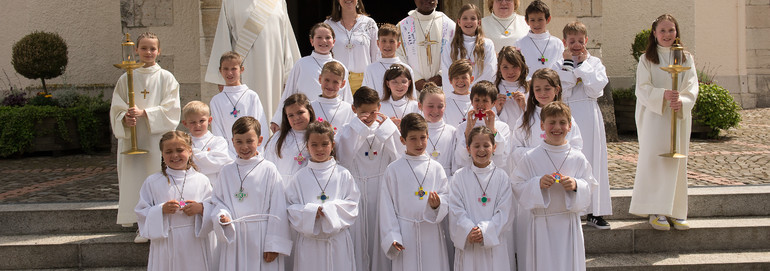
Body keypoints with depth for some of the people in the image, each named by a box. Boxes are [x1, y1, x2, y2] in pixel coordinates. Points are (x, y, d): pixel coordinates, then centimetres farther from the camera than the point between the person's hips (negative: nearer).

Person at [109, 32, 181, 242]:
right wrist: (125, 118, -14)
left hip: (158, 137, -2)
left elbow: (171, 109, -5)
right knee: (136, 178, 2)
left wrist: (144, 112, -16)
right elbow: (116, 109, 8)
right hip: (132, 139, 2)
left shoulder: (166, 78, 3)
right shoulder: (126, 79, 9)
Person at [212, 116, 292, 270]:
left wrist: (274, 244, -9)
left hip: (261, 238, -3)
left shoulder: (269, 170, -3)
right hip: (233, 239, 3)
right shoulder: (226, 172, 9)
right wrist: (221, 216, -9)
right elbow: (218, 200, 15)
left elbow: (277, 210, -5)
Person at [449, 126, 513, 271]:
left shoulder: (501, 176, 3)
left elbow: (504, 211, -2)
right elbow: (456, 209, -2)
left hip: (494, 241, 0)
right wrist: (468, 232, -15)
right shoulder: (460, 176, 3)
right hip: (467, 243, 0)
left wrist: (484, 231, -13)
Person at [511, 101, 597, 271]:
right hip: (540, 224, -1)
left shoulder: (578, 158, 2)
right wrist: (538, 184, -19)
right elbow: (517, 188, -2)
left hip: (569, 225, 1)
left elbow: (590, 187, 4)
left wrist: (576, 186, -16)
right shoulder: (530, 158, -3)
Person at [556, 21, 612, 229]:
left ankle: (594, 212, 10)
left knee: (593, 160, 3)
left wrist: (582, 64, -5)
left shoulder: (595, 62, 8)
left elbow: (596, 89, -8)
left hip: (590, 116, 2)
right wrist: (568, 63, -10)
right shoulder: (559, 65, 4)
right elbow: (561, 92, -11)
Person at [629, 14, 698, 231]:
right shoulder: (646, 60, 2)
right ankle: (656, 212, -4)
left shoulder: (686, 59, 9)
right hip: (654, 117, -3)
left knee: (677, 162, 5)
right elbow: (642, 89, -7)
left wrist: (682, 101, -21)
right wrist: (663, 95, -25)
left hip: (679, 117, 3)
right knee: (654, 159, -8)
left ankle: (675, 211, 12)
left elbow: (692, 88, -1)